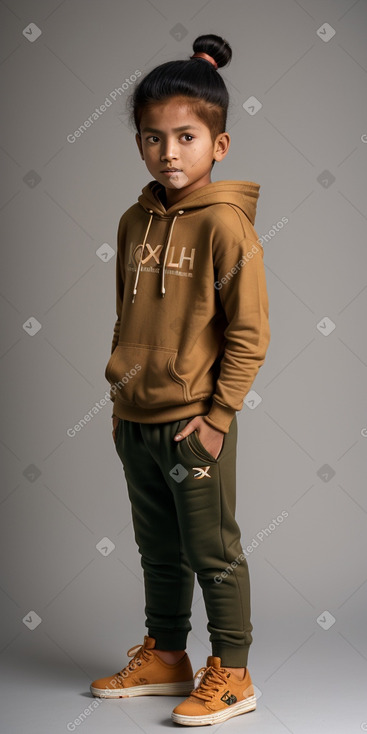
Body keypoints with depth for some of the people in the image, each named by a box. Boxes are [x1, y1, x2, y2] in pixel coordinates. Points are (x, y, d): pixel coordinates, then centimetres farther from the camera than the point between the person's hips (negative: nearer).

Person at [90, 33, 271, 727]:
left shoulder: (224, 224, -13)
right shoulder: (135, 221, 7)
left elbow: (249, 332, -13)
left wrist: (217, 416, -14)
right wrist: (123, 398, 13)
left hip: (194, 421, -7)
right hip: (135, 421, 7)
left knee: (213, 551, 5)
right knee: (159, 551, 19)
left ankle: (230, 674, 19)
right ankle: (164, 656, 34)